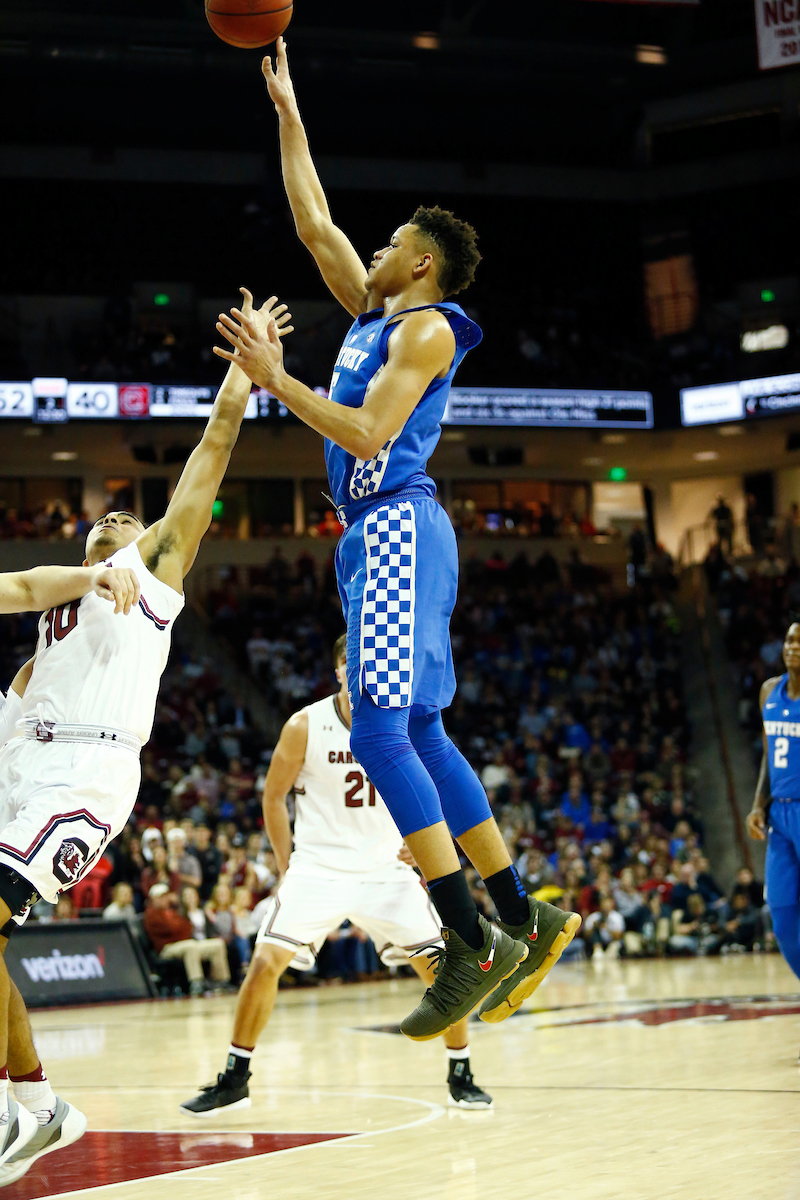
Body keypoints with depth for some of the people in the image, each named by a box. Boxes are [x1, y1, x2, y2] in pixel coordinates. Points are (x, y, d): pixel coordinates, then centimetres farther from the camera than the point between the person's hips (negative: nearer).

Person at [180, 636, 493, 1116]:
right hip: (318, 867, -1)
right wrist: (287, 863, 0)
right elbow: (274, 795, 4)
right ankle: (234, 1080, 0)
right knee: (266, 963, -15)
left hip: (386, 869, 2)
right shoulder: (305, 726, -9)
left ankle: (461, 1075, 13)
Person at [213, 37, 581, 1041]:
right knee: (418, 733, 8)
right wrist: (286, 112, 29)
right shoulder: (375, 314, 20)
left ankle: (475, 944, -23)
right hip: (380, 533, 10)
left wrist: (275, 380, -17)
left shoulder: (427, 325, -6)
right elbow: (314, 224, 27)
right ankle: (523, 921, 10)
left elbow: (368, 435, -18)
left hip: (395, 526, -10)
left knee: (381, 728, -19)